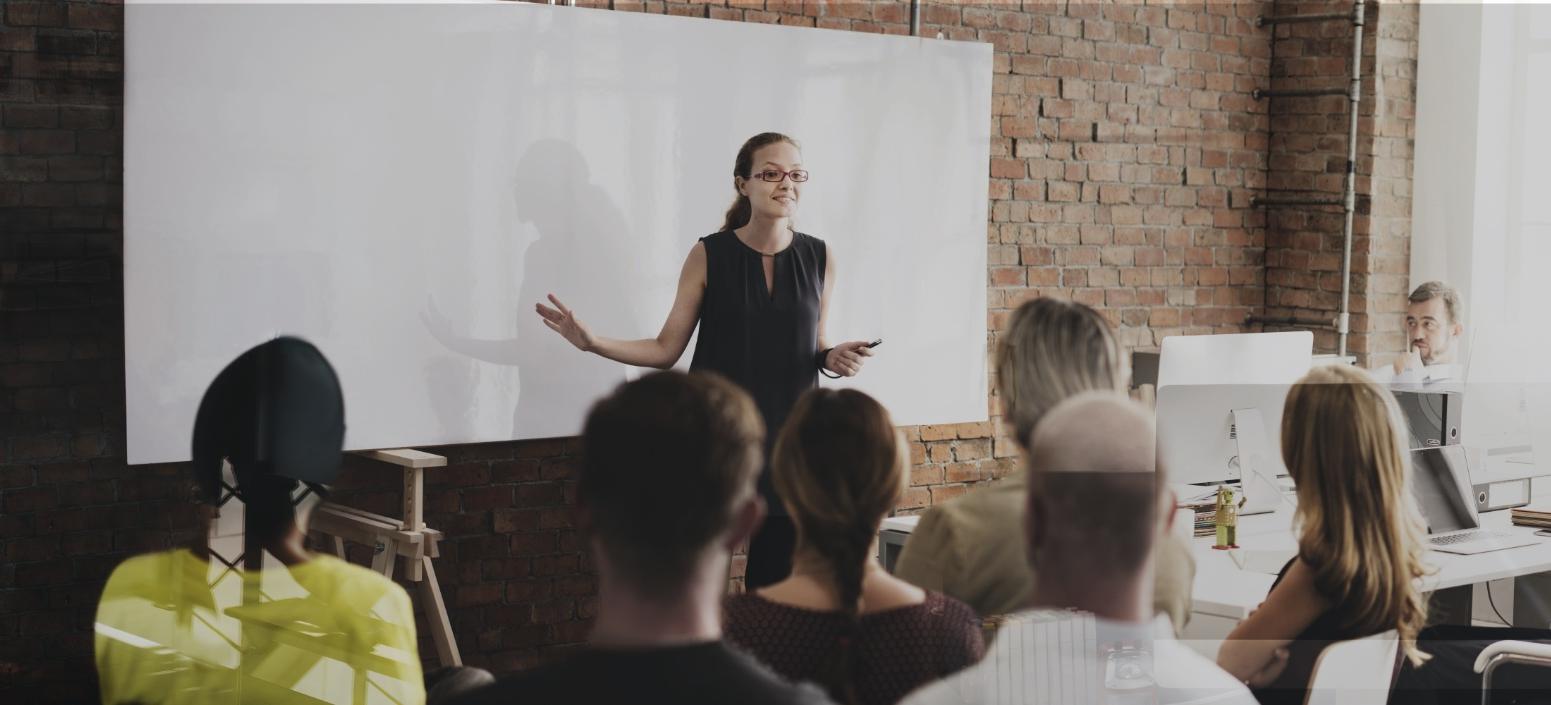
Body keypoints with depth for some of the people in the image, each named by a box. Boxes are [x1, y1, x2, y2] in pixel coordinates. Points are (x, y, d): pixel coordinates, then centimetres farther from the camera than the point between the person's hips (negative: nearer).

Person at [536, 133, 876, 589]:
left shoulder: (819, 258, 3)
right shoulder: (708, 255, -4)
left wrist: (834, 359, -7)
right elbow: (666, 349, -2)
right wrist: (593, 343, -15)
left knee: (777, 582, 5)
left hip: (788, 437, 2)